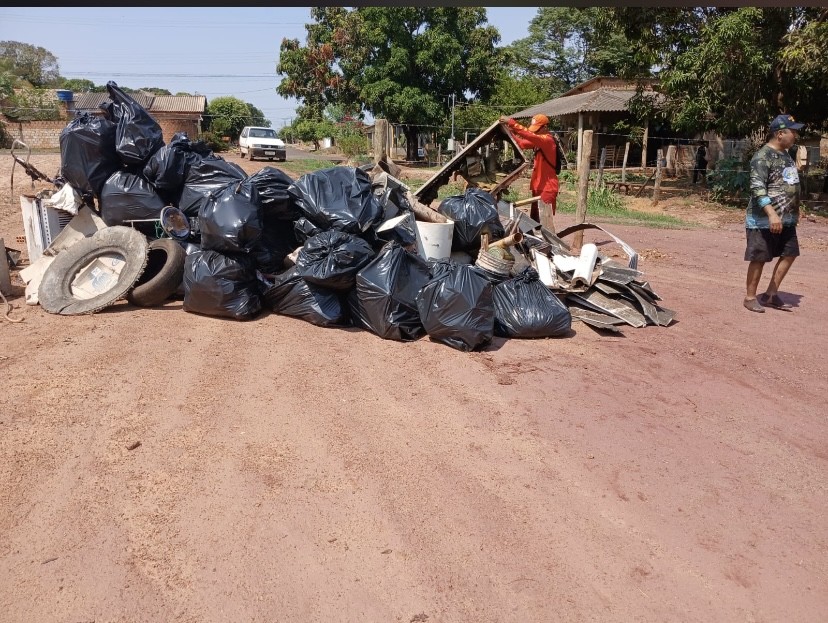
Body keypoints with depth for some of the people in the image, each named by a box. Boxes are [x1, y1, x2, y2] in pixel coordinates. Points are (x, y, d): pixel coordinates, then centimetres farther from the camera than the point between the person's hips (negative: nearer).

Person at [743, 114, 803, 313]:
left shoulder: (786, 154, 14)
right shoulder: (763, 157, -15)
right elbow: (757, 188, -24)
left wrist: (795, 211, 22)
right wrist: (771, 214, -31)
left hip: (787, 219, 9)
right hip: (764, 220, -9)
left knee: (789, 254, 11)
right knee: (759, 258, -1)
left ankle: (770, 295, 21)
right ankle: (750, 297, 12)